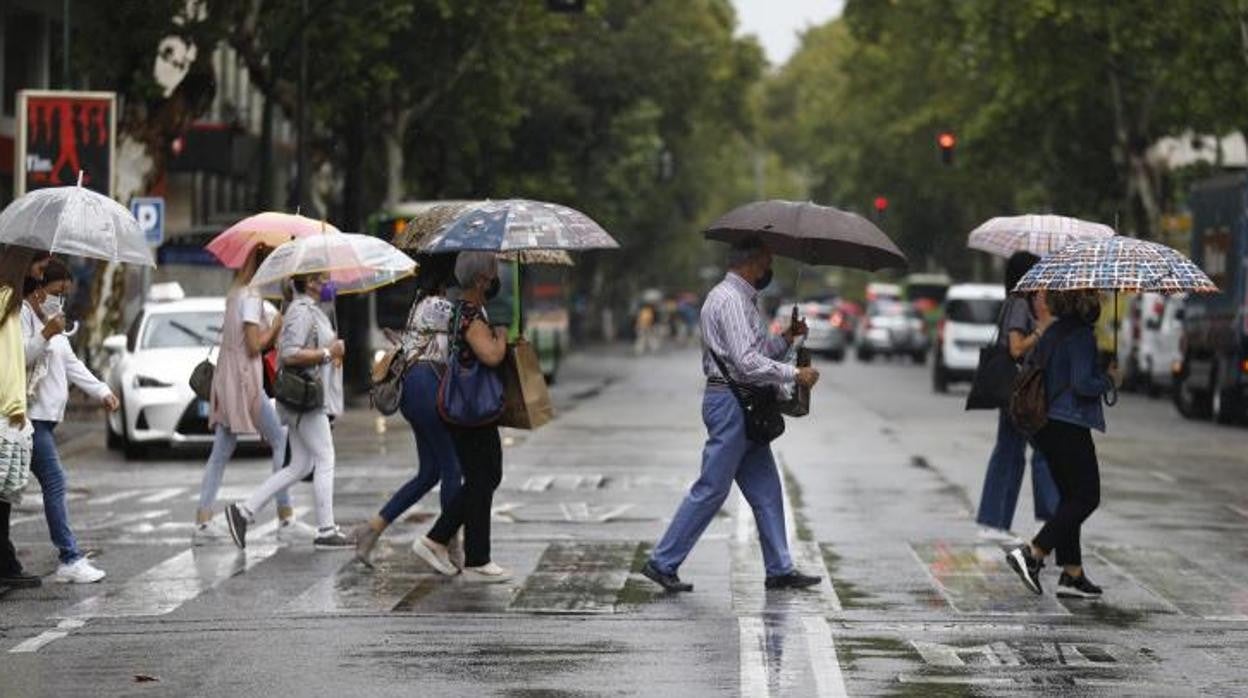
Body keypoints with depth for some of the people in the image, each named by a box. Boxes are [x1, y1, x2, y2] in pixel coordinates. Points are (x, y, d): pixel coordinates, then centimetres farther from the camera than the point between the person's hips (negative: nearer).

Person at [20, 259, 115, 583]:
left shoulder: (52, 318, 23)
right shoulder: (23, 314, -8)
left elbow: (71, 364, 25)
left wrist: (101, 391, 18)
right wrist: (46, 335, -26)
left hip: (47, 415, 10)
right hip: (30, 416, -10)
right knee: (55, 484, -14)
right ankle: (70, 559, -16)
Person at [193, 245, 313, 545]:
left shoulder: (235, 294, 16)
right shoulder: (251, 297, -12)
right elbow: (255, 345, -16)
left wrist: (274, 330, 6)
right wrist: (277, 325, -3)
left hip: (227, 378, 9)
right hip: (245, 378, -9)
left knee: (221, 453, 6)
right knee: (281, 441, -3)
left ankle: (203, 521, 1)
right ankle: (286, 520, -3)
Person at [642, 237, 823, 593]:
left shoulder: (741, 298, 19)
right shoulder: (730, 300, -15)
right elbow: (748, 363, -22)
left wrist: (784, 339, 9)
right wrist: (795, 374, -17)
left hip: (746, 408, 11)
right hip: (730, 401, -11)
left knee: (766, 490, 10)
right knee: (711, 489, -6)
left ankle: (780, 569, 13)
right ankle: (662, 562, 0)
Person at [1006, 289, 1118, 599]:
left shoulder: (1053, 332, 12)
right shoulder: (1081, 336, -15)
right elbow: (1081, 384, -22)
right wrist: (1110, 380, -4)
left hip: (1045, 424, 9)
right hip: (1070, 425, -9)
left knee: (1070, 497, 13)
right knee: (1086, 497, -2)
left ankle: (1072, 573, 12)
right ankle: (1032, 553, -11)